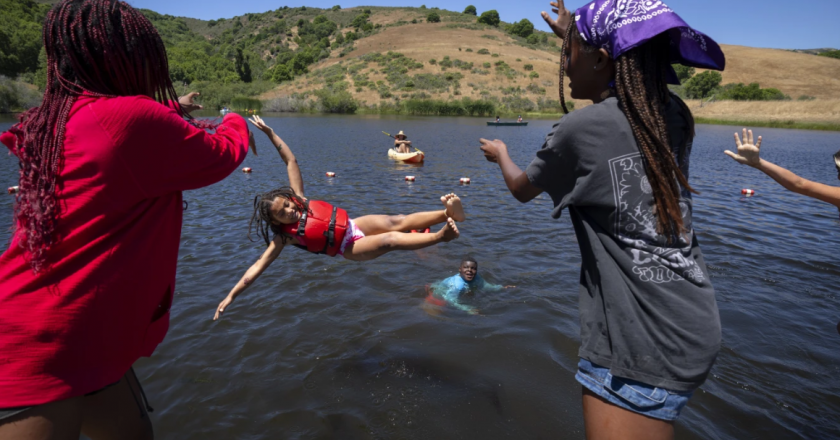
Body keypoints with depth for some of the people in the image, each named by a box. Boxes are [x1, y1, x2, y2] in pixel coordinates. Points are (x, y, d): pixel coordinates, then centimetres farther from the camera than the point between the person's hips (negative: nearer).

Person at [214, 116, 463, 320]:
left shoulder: (298, 198, -5)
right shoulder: (285, 237, -13)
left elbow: (291, 160, -6)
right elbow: (258, 267, -15)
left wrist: (269, 132, -13)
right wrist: (231, 296, -18)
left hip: (353, 225, 4)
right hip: (351, 248, -4)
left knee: (397, 222, -17)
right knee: (390, 240, -26)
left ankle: (448, 213, -30)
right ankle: (440, 236, -34)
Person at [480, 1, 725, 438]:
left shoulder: (580, 128, -17)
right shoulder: (674, 115, 2)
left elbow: (522, 189, 3)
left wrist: (500, 154, 24)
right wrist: (576, 41, 35)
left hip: (640, 344, -8)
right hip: (695, 327, 8)